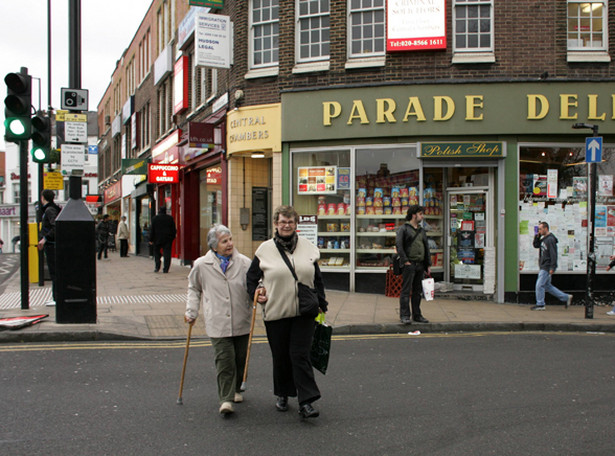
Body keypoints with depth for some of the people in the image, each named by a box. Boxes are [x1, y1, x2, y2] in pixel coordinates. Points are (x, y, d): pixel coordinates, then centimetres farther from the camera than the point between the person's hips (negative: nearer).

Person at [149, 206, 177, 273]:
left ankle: (157, 267, 4)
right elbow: (174, 229, 5)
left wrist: (151, 240, 3)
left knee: (156, 252, 14)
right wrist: (173, 237, 13)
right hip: (168, 239, 1)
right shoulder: (170, 218, 3)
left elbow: (152, 230, -1)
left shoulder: (155, 218, -1)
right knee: (167, 253, 0)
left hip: (157, 239, -1)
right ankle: (166, 269, -3)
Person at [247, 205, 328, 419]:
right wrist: (256, 293, -6)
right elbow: (251, 277, 12)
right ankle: (283, 394, 30)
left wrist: (321, 305, 11)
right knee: (280, 356, 10)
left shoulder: (308, 247, 7)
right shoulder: (265, 249, 1)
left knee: (300, 354, -6)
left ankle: (306, 402, -3)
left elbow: (317, 279, 13)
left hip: (304, 312, 0)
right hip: (276, 313, 0)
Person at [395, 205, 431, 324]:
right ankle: (405, 315, -3)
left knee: (417, 291, 11)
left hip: (420, 265, 7)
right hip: (409, 264, -7)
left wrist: (428, 265, 15)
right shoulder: (403, 228, -3)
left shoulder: (421, 230, 18)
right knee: (406, 291, -6)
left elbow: (426, 247, 20)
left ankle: (417, 315, 18)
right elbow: (399, 245, -11)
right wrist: (405, 261, -16)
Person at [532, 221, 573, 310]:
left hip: (547, 268, -10)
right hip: (543, 267, 10)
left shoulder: (550, 240, -16)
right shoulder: (543, 239, 13)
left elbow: (553, 254, -19)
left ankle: (540, 305, 2)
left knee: (539, 285, -7)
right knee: (547, 286, 14)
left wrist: (552, 267, -22)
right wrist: (537, 236, 7)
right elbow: (536, 245, 23)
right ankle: (566, 297, 21)